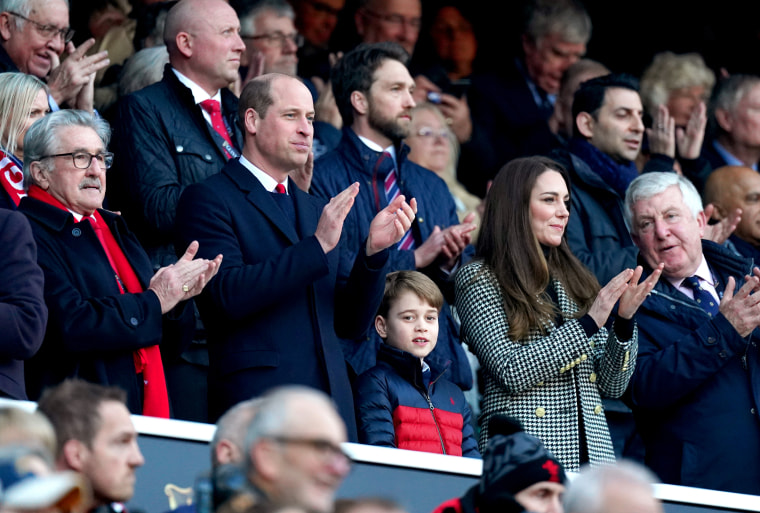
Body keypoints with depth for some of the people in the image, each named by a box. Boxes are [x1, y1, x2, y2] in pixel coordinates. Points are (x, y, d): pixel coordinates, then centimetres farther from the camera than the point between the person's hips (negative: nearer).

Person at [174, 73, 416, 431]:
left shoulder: (315, 210, 21)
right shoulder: (208, 199, 0)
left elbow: (350, 323, 16)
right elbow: (229, 296, -15)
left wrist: (373, 251, 0)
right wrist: (317, 246, -17)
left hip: (330, 403, 6)